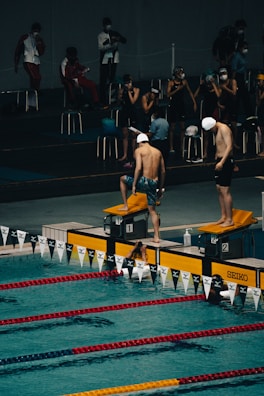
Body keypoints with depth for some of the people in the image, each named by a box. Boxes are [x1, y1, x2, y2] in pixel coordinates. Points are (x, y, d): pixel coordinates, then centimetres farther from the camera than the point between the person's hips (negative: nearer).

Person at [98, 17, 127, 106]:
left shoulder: (114, 34, 9)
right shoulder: (100, 36, 0)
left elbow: (124, 40, 4)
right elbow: (101, 47, -10)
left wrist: (119, 39, -17)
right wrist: (110, 45, -23)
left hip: (114, 59, 3)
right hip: (105, 59, -3)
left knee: (112, 79, 4)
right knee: (103, 80, -5)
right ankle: (103, 99, -4)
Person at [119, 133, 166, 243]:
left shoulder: (139, 150, -2)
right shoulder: (158, 152, 15)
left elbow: (138, 168, -15)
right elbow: (163, 172, 16)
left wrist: (134, 185, -11)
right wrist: (160, 188, 23)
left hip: (144, 181, -5)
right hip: (154, 183, 5)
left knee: (123, 179, 24)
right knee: (152, 210, 13)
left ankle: (125, 205, 24)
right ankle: (156, 236, 5)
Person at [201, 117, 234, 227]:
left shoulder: (224, 129, -15)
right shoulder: (217, 131, 15)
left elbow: (229, 146, -24)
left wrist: (222, 162, -31)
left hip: (226, 161, -10)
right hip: (219, 161, 10)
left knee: (225, 190, -10)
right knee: (219, 189, 11)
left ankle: (229, 220, -8)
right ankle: (223, 216, 18)